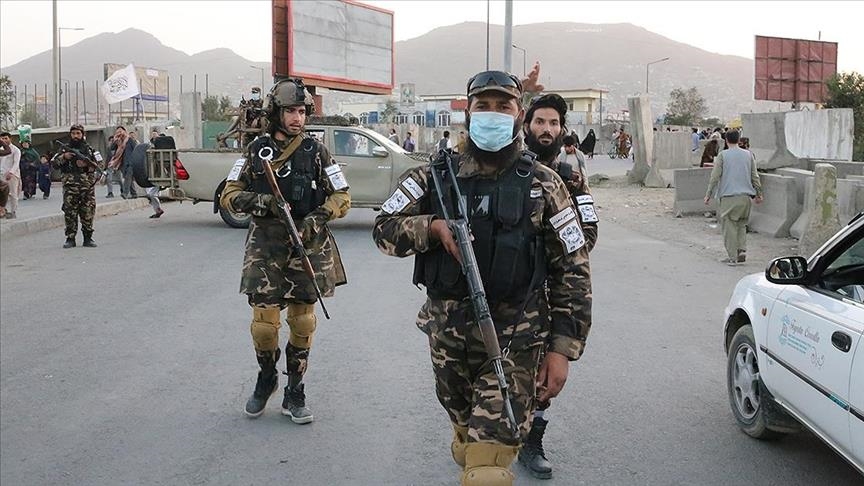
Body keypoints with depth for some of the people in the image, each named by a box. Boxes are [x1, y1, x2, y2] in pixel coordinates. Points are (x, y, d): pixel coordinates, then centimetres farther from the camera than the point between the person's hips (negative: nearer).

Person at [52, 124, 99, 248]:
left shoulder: (88, 149, 11)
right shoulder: (65, 148, 11)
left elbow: (95, 166, 8)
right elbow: (55, 163, 3)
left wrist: (86, 164, -12)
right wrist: (64, 157, -14)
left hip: (87, 185, 0)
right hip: (70, 185, 0)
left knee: (88, 212, 0)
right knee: (70, 212, -2)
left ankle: (88, 238, 8)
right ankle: (70, 238, 4)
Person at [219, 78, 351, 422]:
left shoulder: (315, 152, 2)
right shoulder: (256, 151, 4)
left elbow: (341, 197, 1)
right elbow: (229, 196, 5)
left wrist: (316, 220, -15)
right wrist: (261, 202, -14)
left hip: (308, 246, 0)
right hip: (265, 246, 0)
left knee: (302, 323, 5)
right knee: (264, 323, -4)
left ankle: (294, 393, 20)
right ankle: (266, 378, 24)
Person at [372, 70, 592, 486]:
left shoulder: (543, 186, -2)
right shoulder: (435, 177, 4)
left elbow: (573, 271, -2)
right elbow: (384, 230, 2)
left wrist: (562, 348, -8)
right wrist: (434, 227, -17)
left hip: (514, 342, -3)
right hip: (447, 337, 3)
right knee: (464, 430, 22)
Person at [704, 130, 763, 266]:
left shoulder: (722, 155, -2)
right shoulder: (748, 155, 10)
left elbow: (715, 177, -4)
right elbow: (755, 176, 12)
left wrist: (708, 195, 2)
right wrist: (758, 194, 21)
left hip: (729, 196, -4)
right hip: (746, 196, 4)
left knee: (729, 226, 1)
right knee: (741, 225, 17)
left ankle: (732, 257, 0)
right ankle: (742, 250, 3)